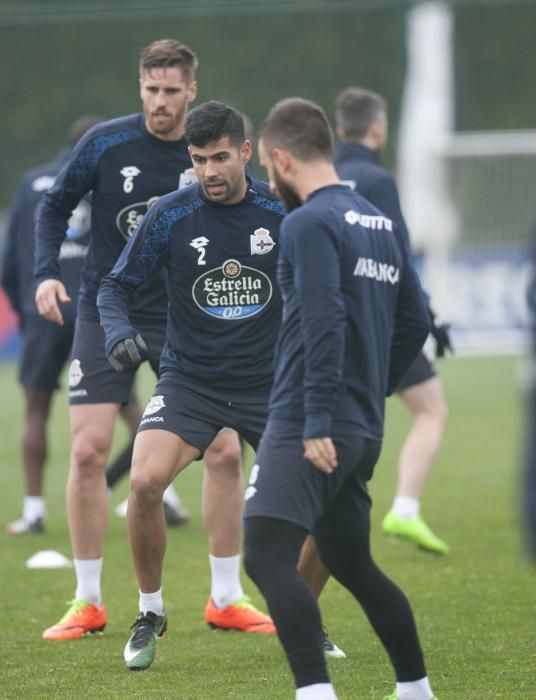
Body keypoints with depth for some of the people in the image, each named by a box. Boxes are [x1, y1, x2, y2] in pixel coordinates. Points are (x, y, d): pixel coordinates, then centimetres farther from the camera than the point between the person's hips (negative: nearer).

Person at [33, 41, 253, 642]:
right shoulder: (106, 143, -9)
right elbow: (56, 205, 3)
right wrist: (46, 272, -11)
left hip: (185, 321, 1)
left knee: (224, 450, -6)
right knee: (88, 452, -9)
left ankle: (225, 600, 8)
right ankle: (88, 603, 5)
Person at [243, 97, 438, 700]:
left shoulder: (310, 224, -11)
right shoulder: (381, 225, 15)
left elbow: (324, 325, -21)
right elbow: (414, 325, 19)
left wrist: (318, 421, -23)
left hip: (307, 430, -9)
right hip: (361, 432, 9)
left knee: (267, 557, -17)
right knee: (352, 565, 22)